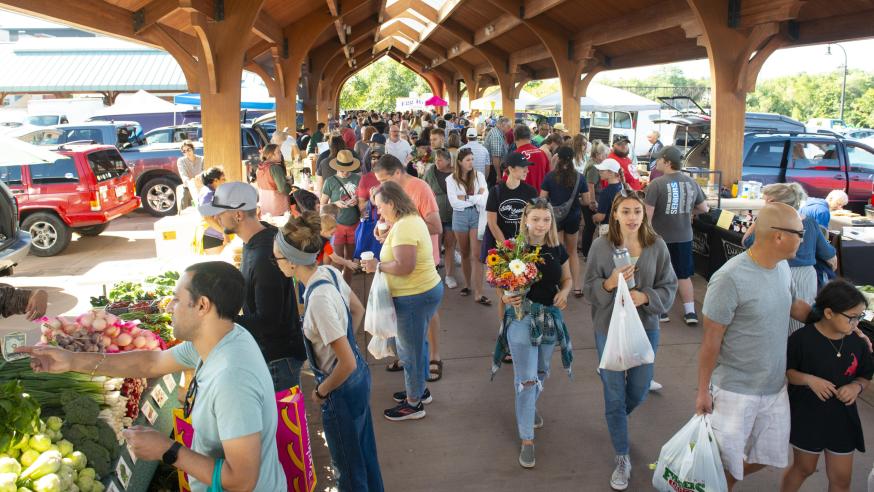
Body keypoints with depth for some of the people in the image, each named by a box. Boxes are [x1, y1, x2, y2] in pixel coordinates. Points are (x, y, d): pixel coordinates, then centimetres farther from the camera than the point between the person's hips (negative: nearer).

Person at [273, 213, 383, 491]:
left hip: (343, 388, -8)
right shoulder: (329, 272, -7)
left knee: (348, 466, 15)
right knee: (364, 452, 27)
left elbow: (347, 363, -29)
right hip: (359, 376, 8)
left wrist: (321, 392, -13)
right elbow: (358, 311, 12)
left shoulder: (319, 299, -32)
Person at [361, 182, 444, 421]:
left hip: (415, 297, -11)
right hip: (426, 290, 11)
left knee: (410, 350, 3)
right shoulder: (412, 219, 10)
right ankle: (419, 389, 39)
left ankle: (414, 404, 17)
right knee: (417, 345, 23)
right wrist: (387, 237, 8)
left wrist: (377, 266, -18)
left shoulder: (403, 227, -23)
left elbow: (404, 266, -30)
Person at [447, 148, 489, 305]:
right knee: (465, 253, 14)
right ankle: (467, 284, 31)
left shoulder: (479, 176, 2)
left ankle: (478, 294, -6)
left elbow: (484, 199, -7)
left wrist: (465, 197, -10)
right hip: (460, 216, 1)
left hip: (477, 215, -1)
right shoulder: (451, 179, -1)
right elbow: (454, 202, -10)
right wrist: (475, 198, -8)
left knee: (476, 255, -5)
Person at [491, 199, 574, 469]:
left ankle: (530, 406, 52)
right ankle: (526, 440, 8)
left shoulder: (557, 249, -2)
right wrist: (506, 297, -27)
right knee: (526, 379, -4)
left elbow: (567, 279, 11)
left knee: (541, 372, 22)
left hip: (550, 316, 4)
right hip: (521, 315, -4)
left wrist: (564, 292, -10)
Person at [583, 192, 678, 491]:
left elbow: (669, 287, -3)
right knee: (615, 395, 8)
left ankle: (615, 419, 52)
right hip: (609, 328, -1)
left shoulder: (656, 245, -8)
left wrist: (645, 296, -21)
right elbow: (589, 289, -6)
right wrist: (610, 283, -26)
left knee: (639, 391, 16)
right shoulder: (601, 245, -11)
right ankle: (622, 459, 25)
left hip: (645, 327, 2)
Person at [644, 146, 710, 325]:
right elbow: (704, 209, 8)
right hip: (684, 236, 4)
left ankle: (661, 311, 18)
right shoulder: (692, 182, -2)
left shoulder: (656, 184, -16)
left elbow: (648, 214, -18)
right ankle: (690, 312, 17)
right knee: (684, 275, 16)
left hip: (661, 237, -4)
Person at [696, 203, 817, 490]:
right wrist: (703, 391, -13)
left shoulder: (782, 267, -2)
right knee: (726, 461, 7)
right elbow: (711, 340, -19)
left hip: (775, 387, 8)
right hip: (736, 391, -7)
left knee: (768, 455, 21)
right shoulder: (730, 278, -25)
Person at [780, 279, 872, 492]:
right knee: (804, 468, 16)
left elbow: (865, 377, 8)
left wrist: (856, 386, -14)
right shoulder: (801, 339, -20)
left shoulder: (857, 343, -6)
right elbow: (785, 372, -10)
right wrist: (809, 380, -26)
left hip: (842, 418, 4)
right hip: (807, 417, -4)